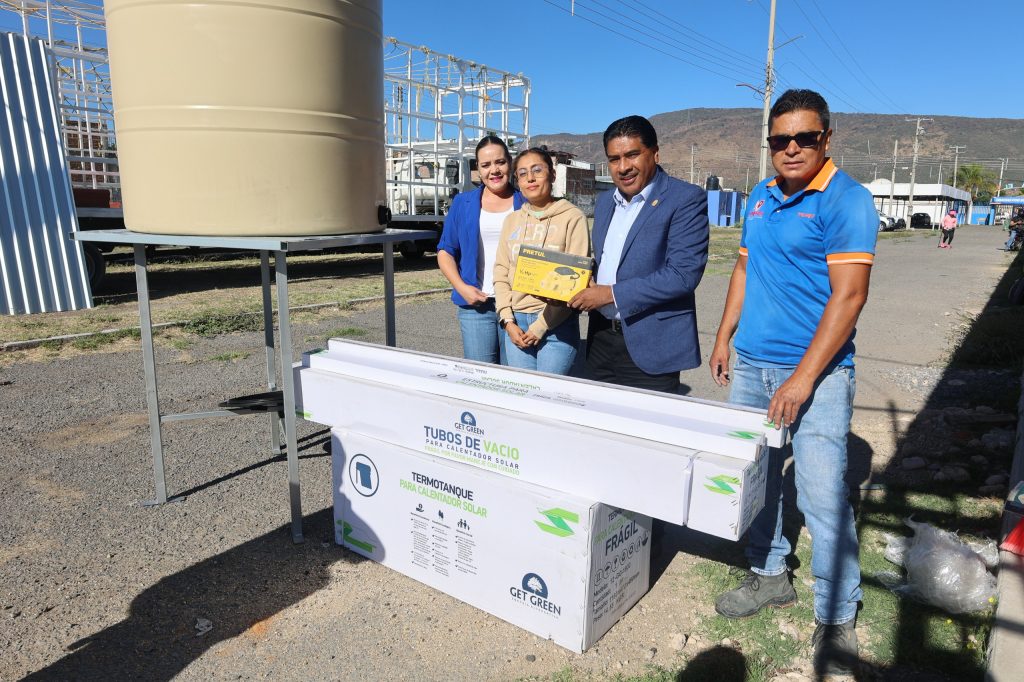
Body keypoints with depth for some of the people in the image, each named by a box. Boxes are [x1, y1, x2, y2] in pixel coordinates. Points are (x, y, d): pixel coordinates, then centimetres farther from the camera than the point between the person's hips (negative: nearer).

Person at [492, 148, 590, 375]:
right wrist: (508, 321, -2)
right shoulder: (512, 220, 12)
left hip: (556, 324, -4)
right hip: (516, 323, 4)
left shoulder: (572, 217, -3)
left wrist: (541, 326, -12)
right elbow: (501, 274, 11)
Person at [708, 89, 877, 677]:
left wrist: (802, 379, -20)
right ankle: (769, 576, 33)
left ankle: (837, 619, 16)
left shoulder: (846, 199, -10)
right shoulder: (762, 197, 12)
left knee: (822, 495, -3)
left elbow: (848, 296, -16)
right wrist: (724, 337, 14)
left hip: (815, 371, -6)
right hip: (751, 365, 7)